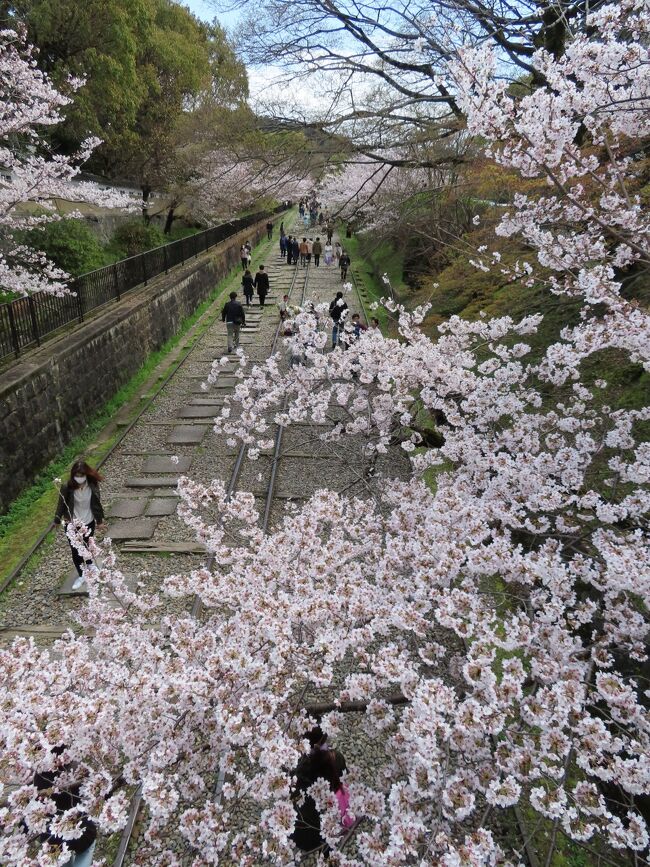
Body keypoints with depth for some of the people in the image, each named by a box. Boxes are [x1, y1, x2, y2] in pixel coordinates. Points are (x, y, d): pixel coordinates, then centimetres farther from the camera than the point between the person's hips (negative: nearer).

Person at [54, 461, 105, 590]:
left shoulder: (93, 486, -15)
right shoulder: (67, 488, -20)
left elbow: (97, 503, -4)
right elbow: (61, 504, -9)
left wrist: (100, 521, 2)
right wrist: (58, 520, -6)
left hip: (89, 522, 1)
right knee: (75, 551, 6)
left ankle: (89, 564, 50)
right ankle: (81, 575, 24)